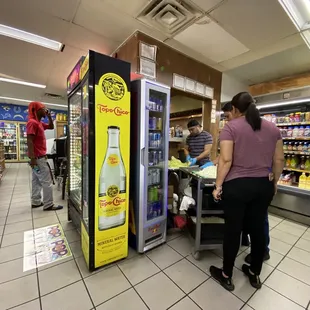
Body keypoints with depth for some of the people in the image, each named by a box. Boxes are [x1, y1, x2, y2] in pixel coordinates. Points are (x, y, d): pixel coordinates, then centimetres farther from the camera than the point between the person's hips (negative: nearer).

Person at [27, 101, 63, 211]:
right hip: (38, 158, -10)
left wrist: (49, 117, 12)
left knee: (37, 181, 15)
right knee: (47, 182, -6)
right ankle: (48, 205, 1)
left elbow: (51, 127, 29)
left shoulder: (39, 123, 14)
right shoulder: (32, 122, -15)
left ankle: (36, 202, 25)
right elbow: (29, 141, -21)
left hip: (39, 157, 10)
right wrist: (32, 158, -25)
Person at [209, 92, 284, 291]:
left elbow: (226, 160, -16)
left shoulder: (231, 127, -9)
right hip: (263, 186, 5)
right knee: (258, 229, 18)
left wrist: (218, 186, -9)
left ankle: (226, 276, 28)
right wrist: (275, 183, 21)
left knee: (233, 230, 8)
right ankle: (255, 274, 39)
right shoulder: (273, 128, 7)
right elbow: (279, 160, 8)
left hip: (236, 186, -5)